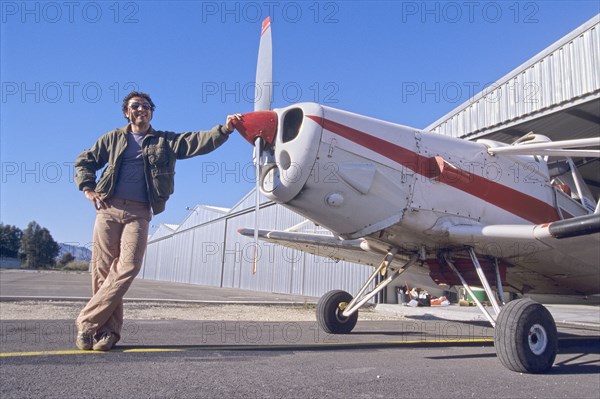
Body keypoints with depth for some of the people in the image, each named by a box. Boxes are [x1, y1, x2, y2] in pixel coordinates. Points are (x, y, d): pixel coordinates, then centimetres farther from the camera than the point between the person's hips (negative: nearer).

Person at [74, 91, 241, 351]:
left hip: (139, 213, -1)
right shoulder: (114, 138, 19)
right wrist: (88, 188, 5)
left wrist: (224, 129, -12)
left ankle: (87, 322, -6)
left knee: (128, 267, -16)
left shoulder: (165, 141, 17)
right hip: (109, 208, 1)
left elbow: (199, 142, 4)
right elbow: (84, 161, 23)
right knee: (103, 268, -4)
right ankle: (109, 329, 4)